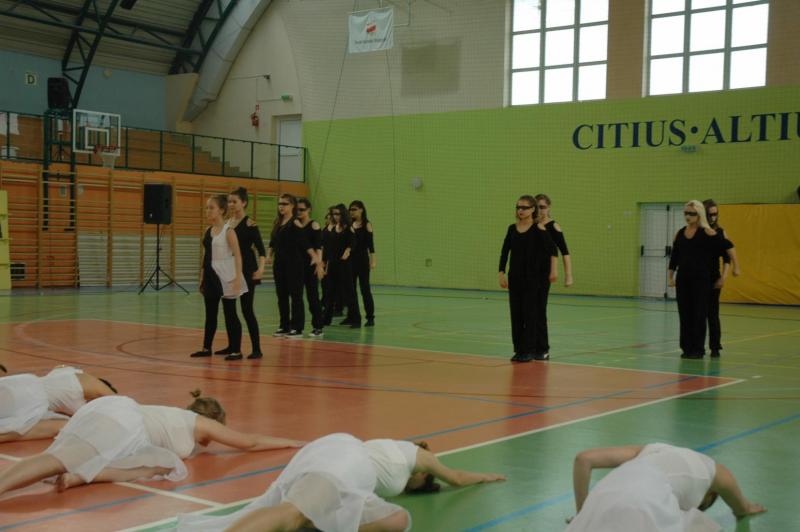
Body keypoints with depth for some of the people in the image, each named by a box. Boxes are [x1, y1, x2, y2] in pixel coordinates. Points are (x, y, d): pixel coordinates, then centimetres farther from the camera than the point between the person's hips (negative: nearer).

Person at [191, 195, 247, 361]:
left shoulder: (228, 231, -10)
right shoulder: (208, 231, 10)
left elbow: (238, 256, -14)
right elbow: (205, 257, 16)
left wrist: (238, 278, -22)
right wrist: (202, 278, 16)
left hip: (225, 277, -7)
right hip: (211, 276, 7)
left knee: (230, 313, -2)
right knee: (210, 313, 13)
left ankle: (236, 350, 5)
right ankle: (206, 348, 22)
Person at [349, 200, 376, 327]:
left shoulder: (367, 224, -5)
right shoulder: (350, 224, 10)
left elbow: (370, 243, -10)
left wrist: (373, 260, -15)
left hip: (362, 259, -6)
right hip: (350, 259, 6)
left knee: (365, 288, -3)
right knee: (350, 288, 6)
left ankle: (370, 317, 4)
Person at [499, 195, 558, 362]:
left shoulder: (538, 229, -8)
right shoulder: (512, 229, 6)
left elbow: (553, 250, -8)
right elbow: (505, 252, 9)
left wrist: (553, 270, -15)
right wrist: (501, 273, 3)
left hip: (534, 278, -5)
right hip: (515, 278, 5)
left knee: (531, 314, -3)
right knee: (516, 314, 5)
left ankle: (529, 350, 1)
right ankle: (519, 349, 13)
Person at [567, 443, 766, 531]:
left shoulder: (652, 450, 40)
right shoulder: (715, 471, 34)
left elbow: (583, 459, 29)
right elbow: (742, 510, 58)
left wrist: (582, 512, 36)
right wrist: (746, 508, 81)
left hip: (603, 499, 4)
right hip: (646, 506, -4)